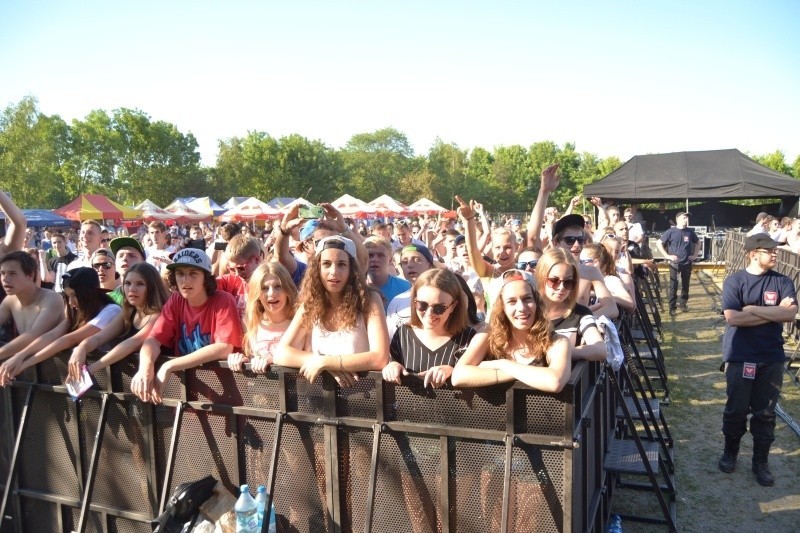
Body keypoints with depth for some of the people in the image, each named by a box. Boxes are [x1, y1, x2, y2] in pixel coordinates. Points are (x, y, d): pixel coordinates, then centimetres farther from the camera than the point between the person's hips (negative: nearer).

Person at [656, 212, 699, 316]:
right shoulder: (671, 232, -8)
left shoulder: (690, 232, 3)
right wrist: (667, 255, -11)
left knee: (685, 285, 12)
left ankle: (684, 304, 26)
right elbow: (658, 243, -7)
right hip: (674, 263, -4)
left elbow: (698, 242, 20)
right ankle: (672, 307, 1)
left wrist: (695, 254, 10)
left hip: (687, 263, 4)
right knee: (673, 285, -4)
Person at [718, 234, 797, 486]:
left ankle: (761, 462, 22)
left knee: (766, 413, 8)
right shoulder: (734, 281, -5)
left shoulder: (782, 282, 2)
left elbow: (791, 314, -14)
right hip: (740, 357, -2)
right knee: (736, 409, 8)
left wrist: (753, 309, -16)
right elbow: (733, 318, -17)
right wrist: (774, 312, -13)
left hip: (772, 358, 2)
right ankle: (730, 452, 28)